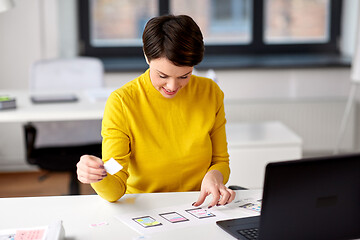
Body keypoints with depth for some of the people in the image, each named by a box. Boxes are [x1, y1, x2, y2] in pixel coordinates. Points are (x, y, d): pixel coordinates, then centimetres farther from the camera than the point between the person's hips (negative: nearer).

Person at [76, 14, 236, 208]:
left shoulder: (210, 93, -2)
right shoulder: (121, 102, -12)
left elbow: (220, 162, 7)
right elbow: (115, 190, -15)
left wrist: (214, 175, -15)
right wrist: (98, 178, -37)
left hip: (196, 208, 2)